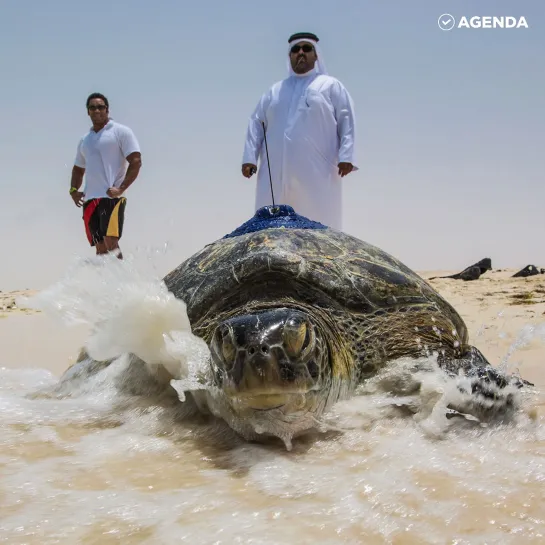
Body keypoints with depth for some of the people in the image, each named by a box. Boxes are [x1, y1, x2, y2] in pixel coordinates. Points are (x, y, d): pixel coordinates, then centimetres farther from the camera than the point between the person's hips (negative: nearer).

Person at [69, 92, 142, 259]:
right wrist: (73, 190, 10)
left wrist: (121, 188, -16)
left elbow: (136, 161, -6)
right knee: (100, 247, 4)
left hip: (112, 197, -6)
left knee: (111, 242, -19)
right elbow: (78, 169, 30)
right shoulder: (84, 140, 22)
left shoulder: (121, 132, 3)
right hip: (90, 200, 6)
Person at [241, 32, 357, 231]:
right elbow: (256, 123, 17)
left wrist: (346, 156, -11)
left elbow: (346, 121, 4)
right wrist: (250, 157, 2)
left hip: (316, 171, -3)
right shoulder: (275, 90, 24)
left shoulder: (331, 86, 14)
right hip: (276, 173, 3)